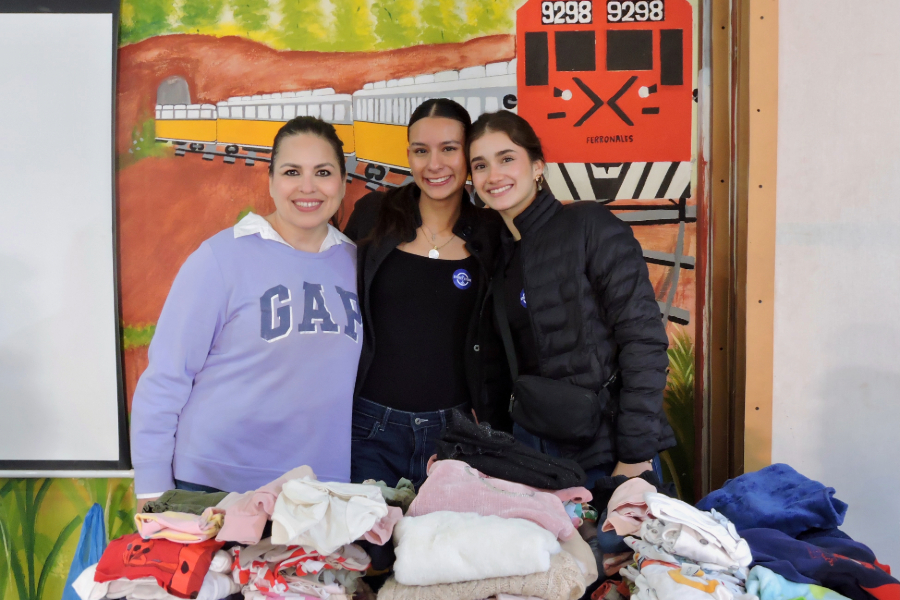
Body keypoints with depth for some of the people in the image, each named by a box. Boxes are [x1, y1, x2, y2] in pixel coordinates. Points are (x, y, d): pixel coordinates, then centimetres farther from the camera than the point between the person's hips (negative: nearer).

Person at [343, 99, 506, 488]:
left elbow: (497, 351, 5)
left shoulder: (491, 235, 0)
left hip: (454, 433, 0)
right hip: (369, 429, 0)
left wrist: (485, 420, -2)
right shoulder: (372, 216, 1)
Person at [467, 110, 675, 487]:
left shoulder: (590, 225, -9)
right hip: (530, 451, 5)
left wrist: (636, 456, -17)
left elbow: (644, 339, -14)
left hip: (608, 455, -5)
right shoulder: (495, 253, 9)